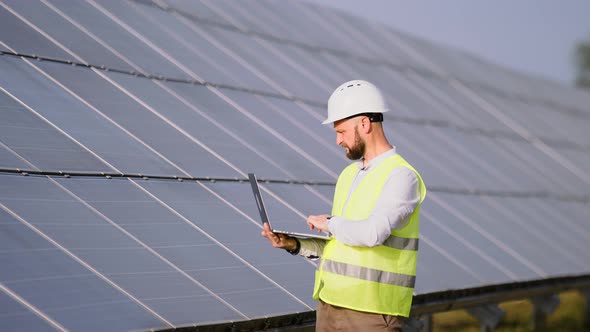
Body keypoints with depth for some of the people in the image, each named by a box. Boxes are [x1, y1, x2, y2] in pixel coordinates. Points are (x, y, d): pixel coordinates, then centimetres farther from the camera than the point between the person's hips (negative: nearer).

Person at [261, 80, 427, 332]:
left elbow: (373, 233, -26)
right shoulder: (349, 175, 16)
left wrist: (330, 223, -10)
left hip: (370, 311, -8)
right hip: (330, 303, 8)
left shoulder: (402, 176, -11)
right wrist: (294, 244, 3)